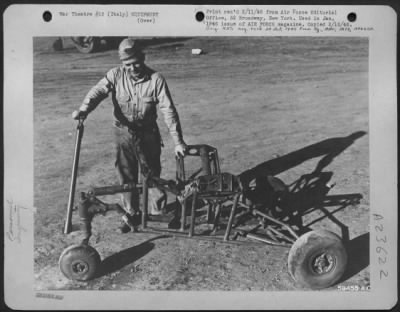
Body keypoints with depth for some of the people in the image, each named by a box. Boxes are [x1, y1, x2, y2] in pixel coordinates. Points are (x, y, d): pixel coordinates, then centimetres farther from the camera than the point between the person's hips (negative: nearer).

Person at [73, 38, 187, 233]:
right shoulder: (116, 75, -7)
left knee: (152, 174, 9)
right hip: (123, 133, 2)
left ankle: (157, 213, 28)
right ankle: (131, 215, 26)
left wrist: (178, 142, -18)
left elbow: (168, 111, -14)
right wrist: (84, 109, -42)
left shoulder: (156, 80, -13)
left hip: (147, 134, -1)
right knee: (126, 176, 9)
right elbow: (98, 91, -20)